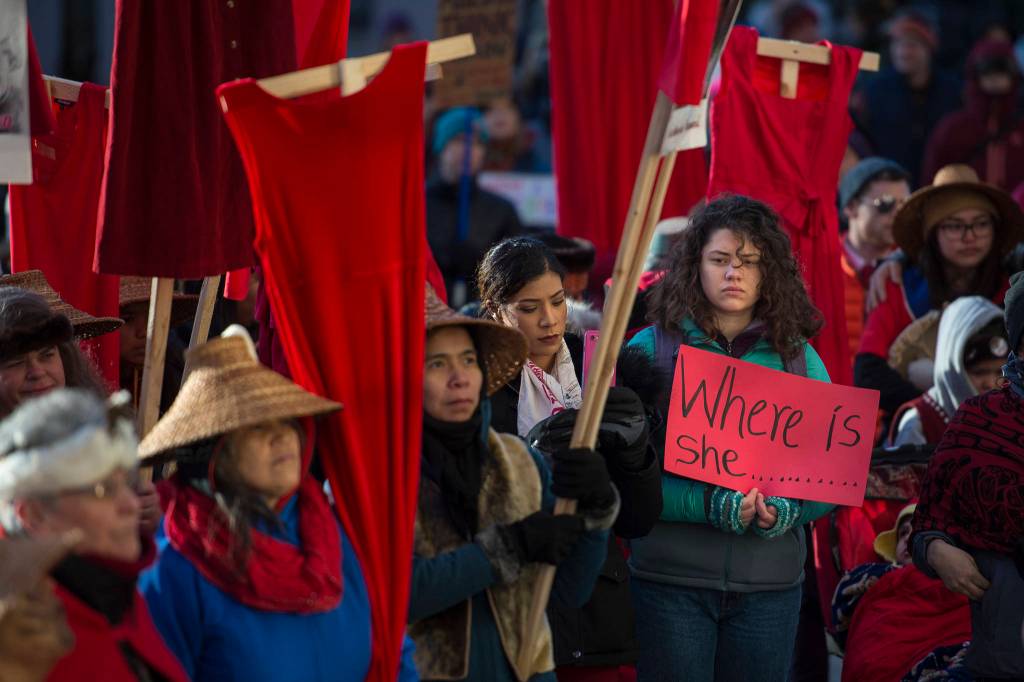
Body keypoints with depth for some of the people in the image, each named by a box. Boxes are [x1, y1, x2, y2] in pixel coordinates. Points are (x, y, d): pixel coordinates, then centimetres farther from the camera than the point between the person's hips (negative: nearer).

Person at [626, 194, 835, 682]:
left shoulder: (798, 358, 7)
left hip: (770, 582, 2)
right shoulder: (651, 348, 0)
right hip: (670, 575, -2)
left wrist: (784, 511, -15)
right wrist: (709, 505, -19)